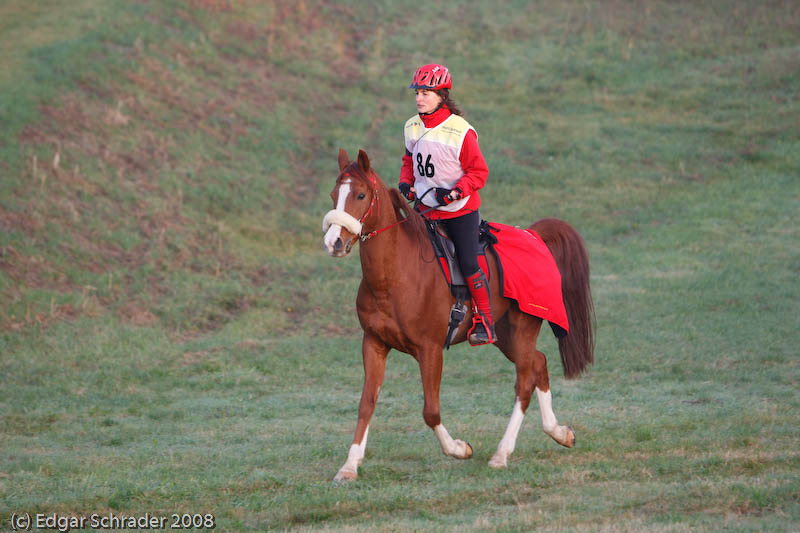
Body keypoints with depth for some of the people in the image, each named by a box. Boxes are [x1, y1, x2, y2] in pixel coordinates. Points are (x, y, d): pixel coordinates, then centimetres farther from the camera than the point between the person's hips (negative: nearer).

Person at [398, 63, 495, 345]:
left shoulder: (461, 132, -16)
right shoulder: (412, 128, 3)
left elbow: (478, 171, -11)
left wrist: (455, 192, -25)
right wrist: (405, 184, -1)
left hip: (461, 210, -5)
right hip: (425, 209, 6)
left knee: (468, 264, -7)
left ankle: (484, 321, 3)